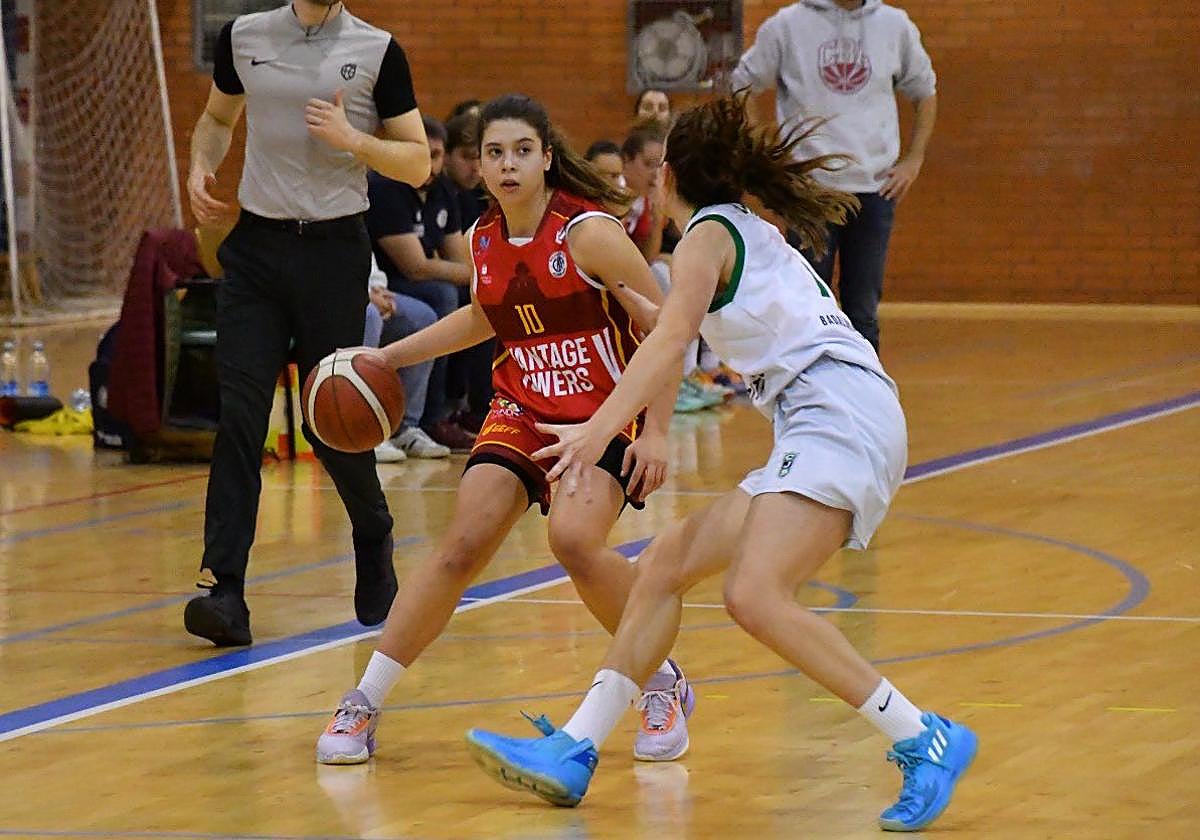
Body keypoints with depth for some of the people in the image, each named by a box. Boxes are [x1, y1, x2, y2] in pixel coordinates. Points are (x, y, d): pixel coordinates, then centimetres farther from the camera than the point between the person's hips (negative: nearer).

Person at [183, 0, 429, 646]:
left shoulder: (377, 52, -1)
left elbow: (418, 163, 1)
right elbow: (218, 117, 25)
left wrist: (351, 139, -15)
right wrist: (201, 168, 5)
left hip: (334, 249, -2)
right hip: (255, 246, 2)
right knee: (238, 413, -9)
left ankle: (374, 540, 34)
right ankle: (223, 589, -13)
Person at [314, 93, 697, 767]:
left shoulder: (589, 232, -17)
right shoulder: (485, 241, 2)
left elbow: (666, 328, -14)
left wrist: (656, 431, -18)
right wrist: (389, 356, 21)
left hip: (608, 416, -5)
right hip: (522, 412, 5)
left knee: (574, 538, -28)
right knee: (462, 546, -11)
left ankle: (666, 688, -6)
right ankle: (364, 705, -4)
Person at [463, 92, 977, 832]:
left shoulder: (709, 231, 2)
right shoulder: (758, 236, 28)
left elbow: (672, 339, -14)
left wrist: (599, 429, -25)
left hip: (840, 412, -10)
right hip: (821, 430, 10)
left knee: (755, 596, -25)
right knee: (667, 565, 11)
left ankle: (925, 741, -23)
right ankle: (576, 752, 12)